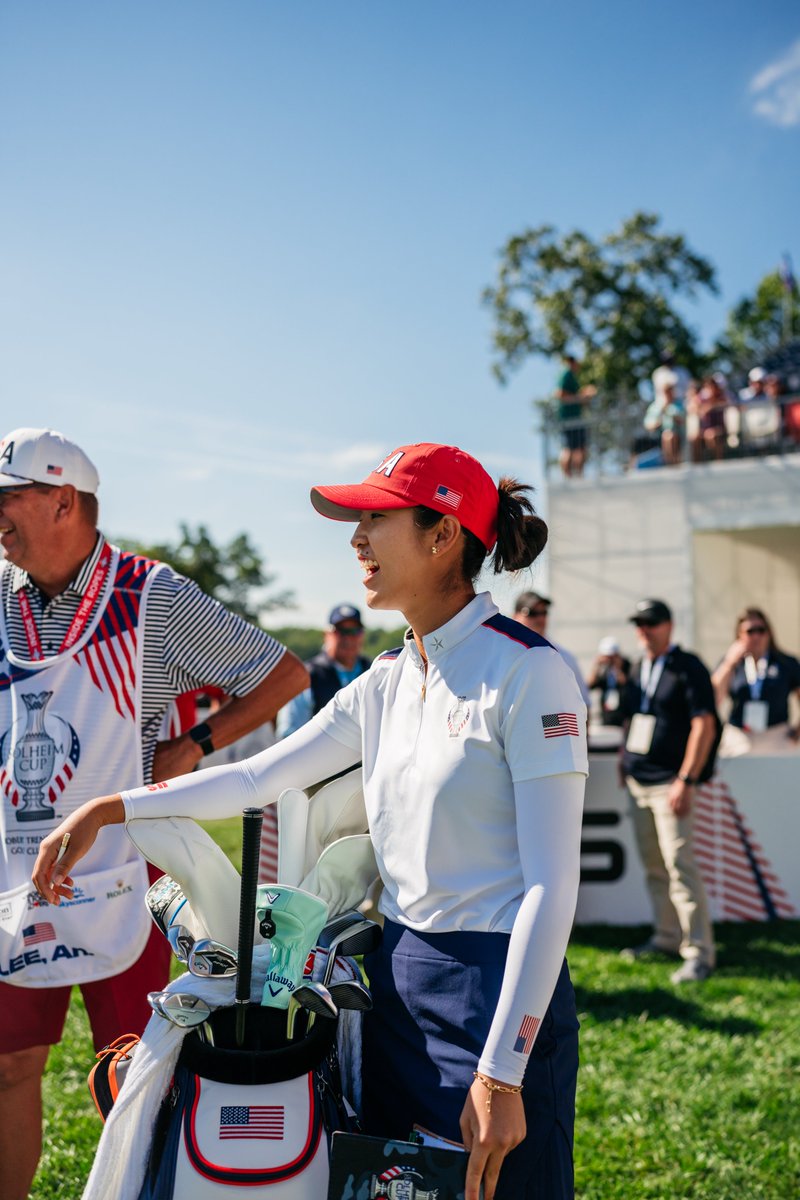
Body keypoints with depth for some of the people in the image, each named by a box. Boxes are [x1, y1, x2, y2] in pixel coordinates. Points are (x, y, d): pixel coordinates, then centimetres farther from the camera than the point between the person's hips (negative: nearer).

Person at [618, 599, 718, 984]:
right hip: (638, 781, 7)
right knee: (653, 866, 11)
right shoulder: (638, 670, 15)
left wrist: (686, 781, -18)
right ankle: (667, 938, 21)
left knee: (679, 863, -11)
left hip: (669, 782, -7)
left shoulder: (688, 667, -7)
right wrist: (623, 760, 12)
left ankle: (699, 952, -5)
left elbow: (704, 725, -13)